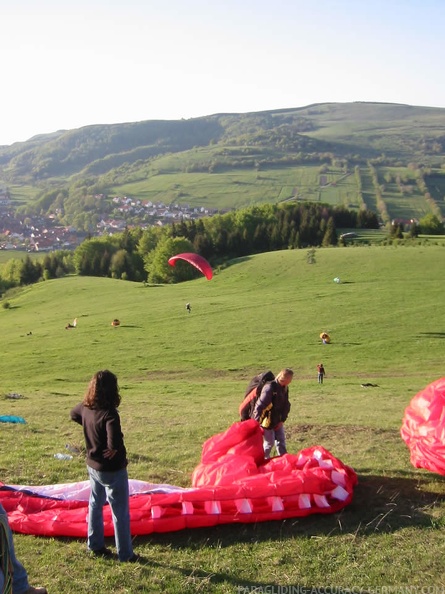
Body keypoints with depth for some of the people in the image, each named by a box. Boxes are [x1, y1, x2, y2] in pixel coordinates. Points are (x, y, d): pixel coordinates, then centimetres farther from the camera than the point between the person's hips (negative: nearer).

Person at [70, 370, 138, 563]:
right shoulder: (109, 414, -30)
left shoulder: (85, 408, -6)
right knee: (121, 513, 8)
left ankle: (95, 545, 38)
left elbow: (74, 414, 17)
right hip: (112, 470, -7)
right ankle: (125, 554, 20)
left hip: (93, 466, 8)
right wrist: (114, 449, -21)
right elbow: (114, 440, -44)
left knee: (95, 505, 24)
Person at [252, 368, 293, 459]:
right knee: (269, 443, 2)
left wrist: (282, 420, 1)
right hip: (267, 421, -8)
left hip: (278, 421, 8)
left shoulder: (285, 388, 2)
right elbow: (260, 405, -26)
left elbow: (286, 406, 9)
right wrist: (256, 421, -26)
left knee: (281, 441, 14)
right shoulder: (270, 387, -25)